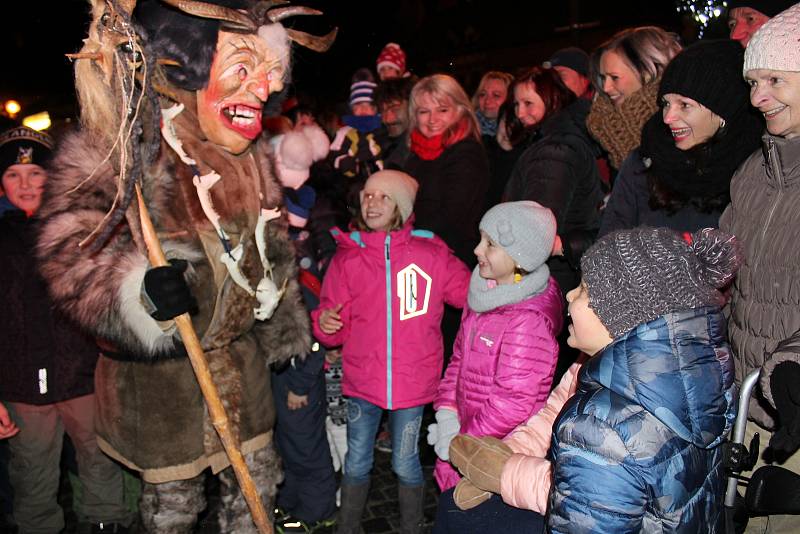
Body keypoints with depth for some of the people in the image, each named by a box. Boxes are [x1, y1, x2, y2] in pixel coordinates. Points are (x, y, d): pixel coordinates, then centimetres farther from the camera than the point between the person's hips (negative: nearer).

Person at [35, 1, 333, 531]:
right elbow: (70, 258, -20)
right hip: (160, 370, -5)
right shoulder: (123, 154, -19)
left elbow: (272, 251, 13)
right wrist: (142, 293, -39)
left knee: (257, 477, 18)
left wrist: (285, 330, 18)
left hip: (239, 355, 5)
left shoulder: (251, 157, 2)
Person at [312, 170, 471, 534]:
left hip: (412, 380, -1)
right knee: (356, 463, 14)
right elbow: (336, 329, 2)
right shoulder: (347, 257, -1)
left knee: (406, 464, 12)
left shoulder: (431, 255, -4)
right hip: (362, 379, 1)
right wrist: (325, 323, -20)